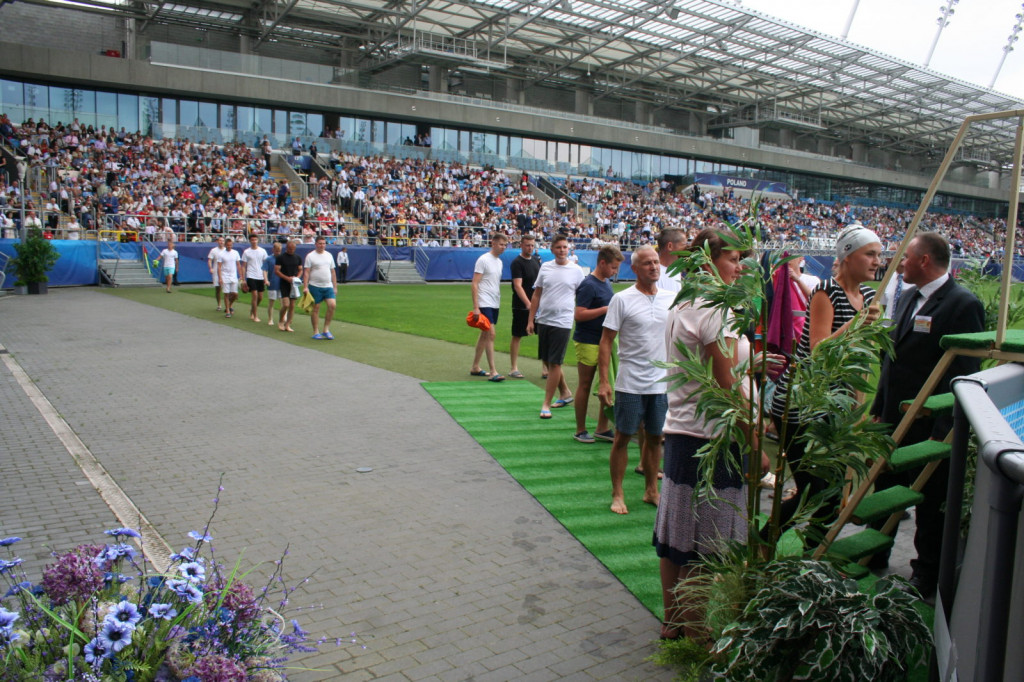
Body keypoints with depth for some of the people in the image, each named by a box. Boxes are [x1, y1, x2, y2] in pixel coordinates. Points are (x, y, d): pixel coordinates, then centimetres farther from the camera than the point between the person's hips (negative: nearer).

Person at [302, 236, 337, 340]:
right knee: (315, 308, 1)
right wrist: (305, 287, -14)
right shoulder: (310, 256, -2)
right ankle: (316, 332, 11)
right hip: (315, 286, -4)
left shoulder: (329, 255, 13)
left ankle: (326, 329, 1)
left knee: (332, 305, -11)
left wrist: (335, 286, 14)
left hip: (328, 286, 4)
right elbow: (306, 272, -6)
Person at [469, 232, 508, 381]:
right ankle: (492, 372, -11)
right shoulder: (483, 260, -10)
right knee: (491, 334, -12)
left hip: (495, 304, 8)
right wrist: (475, 307, -18)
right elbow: (474, 284, -13)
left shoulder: (499, 262, 14)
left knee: (484, 335, 12)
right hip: (484, 304, -8)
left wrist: (498, 302, 14)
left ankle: (475, 367, 22)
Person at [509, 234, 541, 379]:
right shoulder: (517, 263, -11)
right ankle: (514, 368, 11)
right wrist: (528, 304, -30)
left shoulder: (536, 259, 11)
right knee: (517, 336, 2)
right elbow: (518, 286, -20)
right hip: (521, 306, -6)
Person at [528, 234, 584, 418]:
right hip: (542, 320, 4)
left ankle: (546, 404, 1)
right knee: (547, 361, 13)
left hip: (562, 322, -4)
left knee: (554, 363, -5)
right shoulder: (545, 267, 6)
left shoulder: (576, 271, -1)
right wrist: (530, 320, 6)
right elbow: (536, 295, 10)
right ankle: (565, 393, 32)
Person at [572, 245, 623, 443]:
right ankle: (580, 430, 14)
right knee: (585, 385, 3)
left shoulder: (607, 283, 13)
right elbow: (578, 315, -21)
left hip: (605, 341, 8)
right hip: (587, 342, -8)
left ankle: (602, 428, 19)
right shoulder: (588, 285, -14)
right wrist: (606, 309, -21)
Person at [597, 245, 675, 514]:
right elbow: (606, 342, -6)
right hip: (631, 383, -4)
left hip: (662, 382, 4)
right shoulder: (622, 299, -6)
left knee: (655, 438, 13)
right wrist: (604, 381, -12)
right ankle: (617, 494, 17)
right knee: (623, 437, 5)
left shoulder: (671, 299, 5)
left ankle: (651, 491, 28)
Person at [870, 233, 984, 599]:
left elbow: (964, 374, -19)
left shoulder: (963, 304, -16)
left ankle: (925, 578, 24)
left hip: (931, 429, -8)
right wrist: (879, 411, 14)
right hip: (895, 424, 8)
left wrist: (942, 433, -20)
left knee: (930, 507, 8)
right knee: (884, 495, 19)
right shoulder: (908, 299, 11)